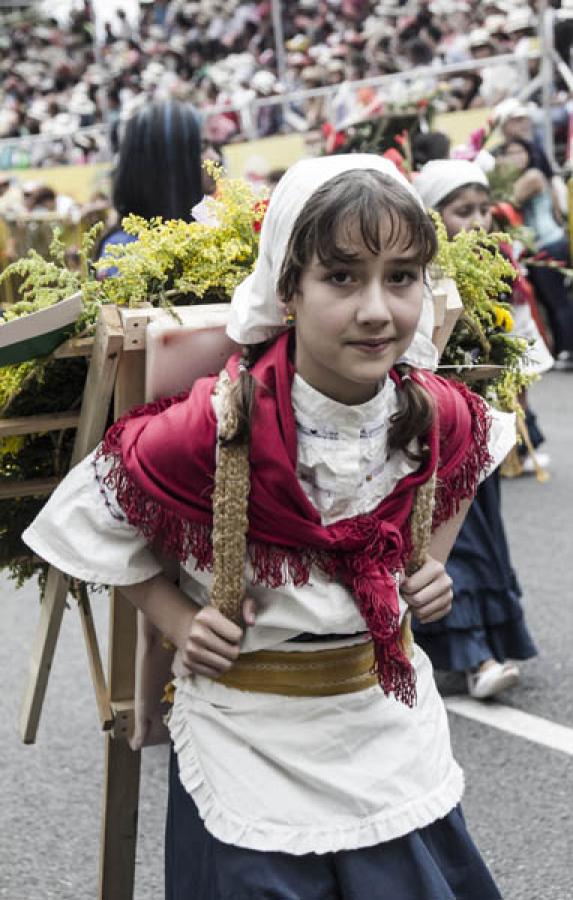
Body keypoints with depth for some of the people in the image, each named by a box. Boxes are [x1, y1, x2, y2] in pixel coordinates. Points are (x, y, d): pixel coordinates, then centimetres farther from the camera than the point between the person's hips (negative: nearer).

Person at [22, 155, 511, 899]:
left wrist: (435, 562, 5)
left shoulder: (437, 415, -10)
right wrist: (178, 622, -10)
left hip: (393, 723, 4)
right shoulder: (220, 427, -23)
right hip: (251, 745, -3)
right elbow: (88, 511, -7)